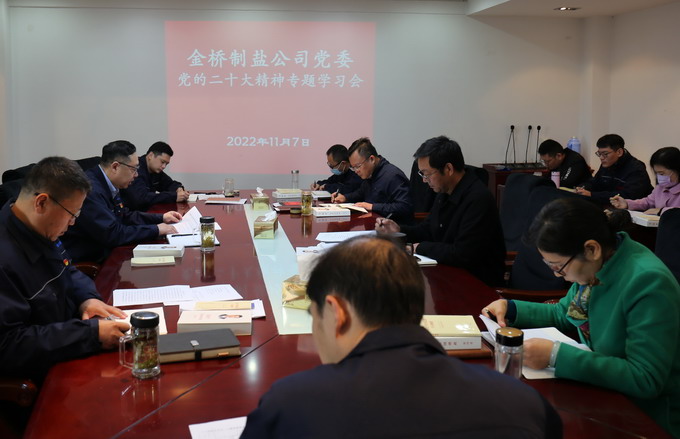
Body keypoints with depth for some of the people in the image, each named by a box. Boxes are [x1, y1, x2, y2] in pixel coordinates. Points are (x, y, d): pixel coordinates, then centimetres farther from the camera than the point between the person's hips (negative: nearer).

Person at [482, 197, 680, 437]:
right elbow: (563, 314, 14)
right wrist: (509, 308, -1)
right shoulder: (598, 265, -4)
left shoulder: (648, 283, -28)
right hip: (603, 395, 7)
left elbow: (645, 380, -30)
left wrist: (556, 355, -32)